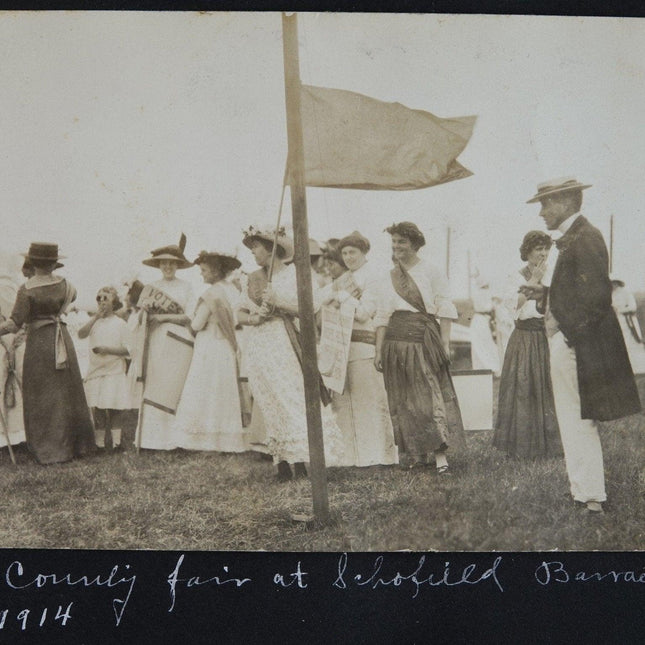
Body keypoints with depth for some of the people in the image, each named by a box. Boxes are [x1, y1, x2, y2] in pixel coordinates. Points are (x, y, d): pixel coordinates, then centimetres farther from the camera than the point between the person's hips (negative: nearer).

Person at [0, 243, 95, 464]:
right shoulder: (63, 284, 1)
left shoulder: (27, 290, -13)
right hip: (62, 340, 4)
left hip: (38, 341, -4)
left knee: (43, 397, 5)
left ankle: (49, 450, 9)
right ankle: (76, 444, 23)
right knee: (68, 393, 14)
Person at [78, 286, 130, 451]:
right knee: (97, 408, 6)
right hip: (95, 370, 3)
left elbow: (127, 350, -5)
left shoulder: (120, 323, 0)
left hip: (114, 371, -3)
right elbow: (81, 334, -9)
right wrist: (96, 317, -15)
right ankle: (99, 442, 14)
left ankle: (115, 441, 6)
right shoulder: (94, 321, 10)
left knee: (114, 407, -3)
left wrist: (107, 349, -17)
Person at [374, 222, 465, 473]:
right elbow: (383, 316, 13)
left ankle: (440, 455, -7)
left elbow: (445, 310, -2)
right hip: (396, 340, 5)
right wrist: (379, 349, 7)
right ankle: (415, 453, 17)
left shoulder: (430, 272, 1)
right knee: (403, 399, 7)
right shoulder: (390, 276, 13)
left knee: (432, 395, -8)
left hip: (424, 339, -5)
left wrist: (445, 343, -11)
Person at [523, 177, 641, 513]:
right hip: (566, 344, 10)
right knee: (574, 423, 15)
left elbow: (596, 295, -22)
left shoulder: (585, 237, -16)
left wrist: (572, 333, -18)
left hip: (576, 347, -10)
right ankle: (586, 492, 24)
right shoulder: (573, 237, 15)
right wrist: (545, 294, 8)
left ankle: (590, 497, 6)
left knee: (578, 423, -3)